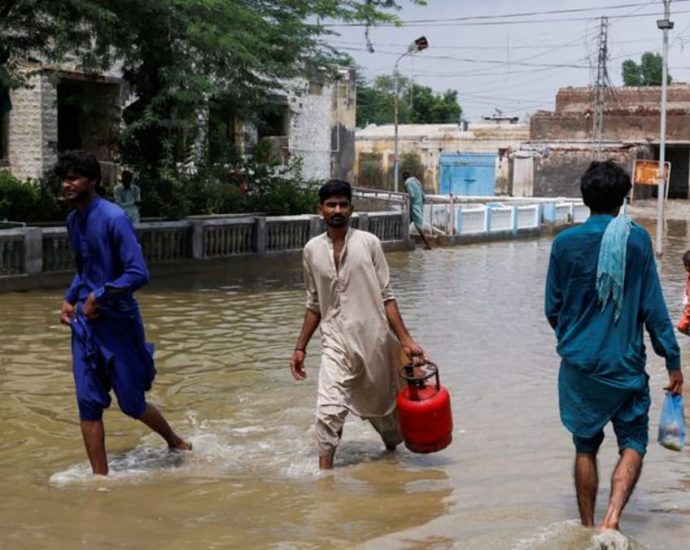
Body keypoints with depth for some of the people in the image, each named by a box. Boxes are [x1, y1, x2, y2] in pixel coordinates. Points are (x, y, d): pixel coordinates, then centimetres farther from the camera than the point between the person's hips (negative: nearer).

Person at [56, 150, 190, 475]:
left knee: (132, 403, 5)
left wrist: (99, 296, -18)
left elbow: (138, 274, -21)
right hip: (84, 323, 7)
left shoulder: (113, 219, -16)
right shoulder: (73, 220, 8)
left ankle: (176, 443, 32)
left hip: (117, 322, -7)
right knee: (88, 404, 2)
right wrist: (69, 299, 10)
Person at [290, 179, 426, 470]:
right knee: (329, 411, -17)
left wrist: (406, 341, -8)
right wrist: (300, 348, 11)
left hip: (375, 340, -1)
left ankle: (392, 452, 43)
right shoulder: (312, 250, 5)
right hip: (336, 342, 1)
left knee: (382, 407, 15)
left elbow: (386, 297, -2)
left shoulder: (368, 243, -2)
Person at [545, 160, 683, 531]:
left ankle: (587, 528, 21)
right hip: (625, 364, -2)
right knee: (633, 443, 10)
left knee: (586, 446, 16)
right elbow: (653, 306, -7)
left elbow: (552, 308, 4)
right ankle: (613, 515, -12)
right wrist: (673, 360, 0)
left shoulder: (565, 242, -3)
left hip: (579, 363, 2)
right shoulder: (637, 239, -7)